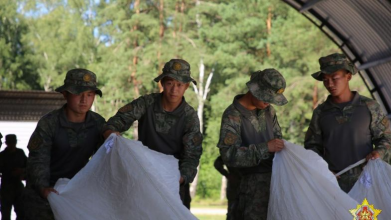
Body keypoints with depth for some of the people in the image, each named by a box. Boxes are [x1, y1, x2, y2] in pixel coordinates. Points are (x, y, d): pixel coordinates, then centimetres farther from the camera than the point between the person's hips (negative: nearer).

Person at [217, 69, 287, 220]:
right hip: (255, 181, -6)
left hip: (277, 175, 6)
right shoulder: (233, 116, -11)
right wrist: (265, 148, -25)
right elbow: (229, 155, -20)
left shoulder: (268, 110, 9)